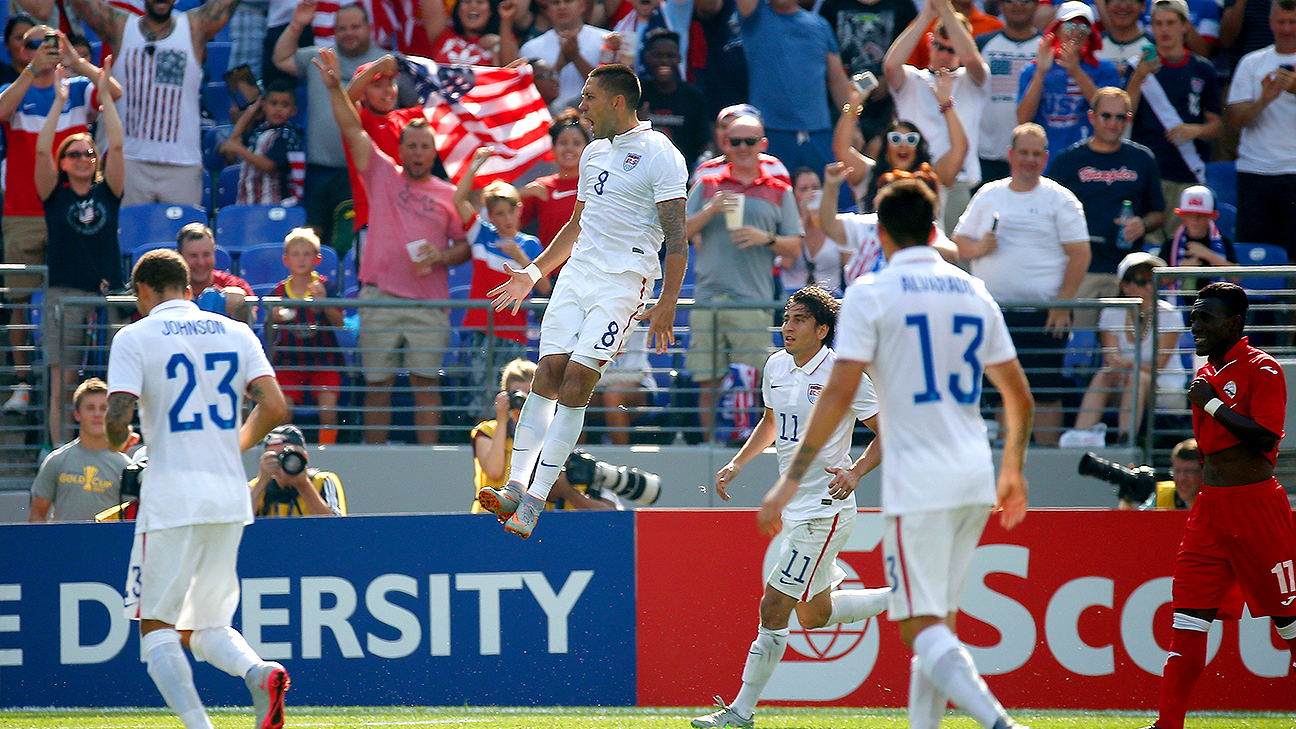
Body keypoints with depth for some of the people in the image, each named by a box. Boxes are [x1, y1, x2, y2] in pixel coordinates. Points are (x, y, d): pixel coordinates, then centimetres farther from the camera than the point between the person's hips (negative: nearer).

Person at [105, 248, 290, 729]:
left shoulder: (134, 338, -2)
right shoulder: (235, 332, 11)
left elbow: (118, 420, -13)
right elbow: (274, 408, 2)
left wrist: (118, 444, 11)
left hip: (172, 499, -5)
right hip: (231, 498, 5)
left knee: (156, 625, 2)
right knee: (202, 627, 15)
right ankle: (259, 672, -16)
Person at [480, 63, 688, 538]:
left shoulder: (661, 156, -7)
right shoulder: (594, 152, 18)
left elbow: (676, 237, -11)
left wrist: (667, 303, -18)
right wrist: (533, 274, 26)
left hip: (623, 283, -7)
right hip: (577, 270, 7)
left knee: (576, 382, -15)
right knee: (547, 375, -5)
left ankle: (535, 498, -16)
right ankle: (515, 487, -8)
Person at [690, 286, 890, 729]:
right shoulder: (776, 367, 7)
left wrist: (855, 472, -26)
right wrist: (736, 465, 13)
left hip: (826, 510, -9)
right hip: (795, 506, 9)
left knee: (774, 608, -9)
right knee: (815, 614, 17)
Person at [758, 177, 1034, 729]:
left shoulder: (872, 294, -4)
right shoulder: (974, 293, 13)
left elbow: (839, 393, -12)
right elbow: (1020, 398, 16)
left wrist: (790, 481, -9)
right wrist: (1013, 471, 31)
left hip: (917, 486, -6)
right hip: (975, 482, 6)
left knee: (923, 628, -8)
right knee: (938, 626, 15)